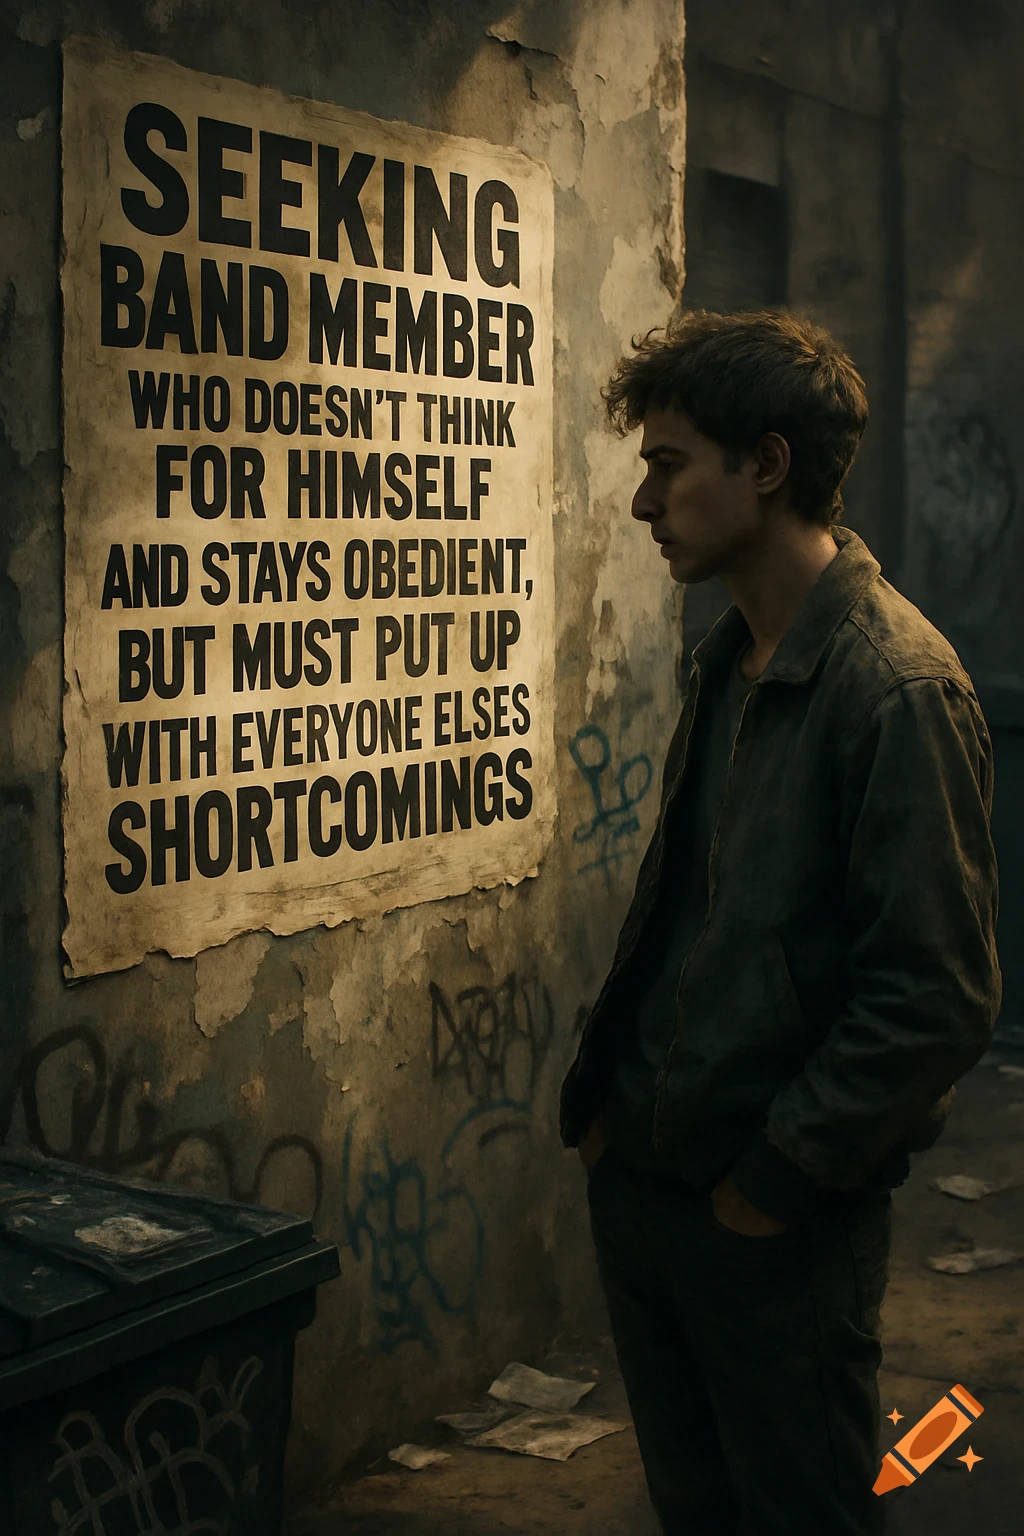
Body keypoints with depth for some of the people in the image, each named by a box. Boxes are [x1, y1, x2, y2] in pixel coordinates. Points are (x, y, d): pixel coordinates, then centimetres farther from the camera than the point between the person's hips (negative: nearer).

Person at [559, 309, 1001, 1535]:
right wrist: (605, 1098, 9)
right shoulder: (727, 664, 8)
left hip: (780, 1221, -8)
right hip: (641, 1181, 8)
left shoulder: (897, 686, -19)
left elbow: (938, 996, -22)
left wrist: (776, 1177, -16)